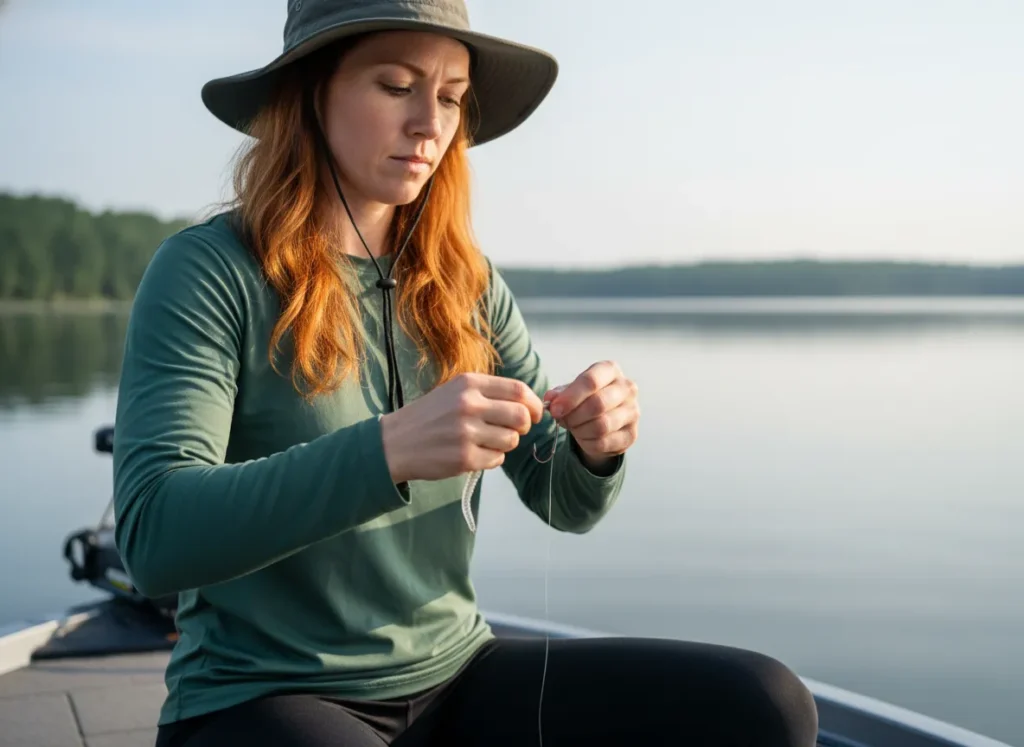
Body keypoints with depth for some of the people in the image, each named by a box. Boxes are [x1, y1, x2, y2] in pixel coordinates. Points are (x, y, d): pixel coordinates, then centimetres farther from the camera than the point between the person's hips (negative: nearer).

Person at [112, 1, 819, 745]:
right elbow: (154, 536, -23)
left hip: (452, 675, 5)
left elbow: (566, 500, 7)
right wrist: (391, 447, -35)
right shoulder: (205, 272, -12)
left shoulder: (465, 284, 4)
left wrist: (596, 446, -17)